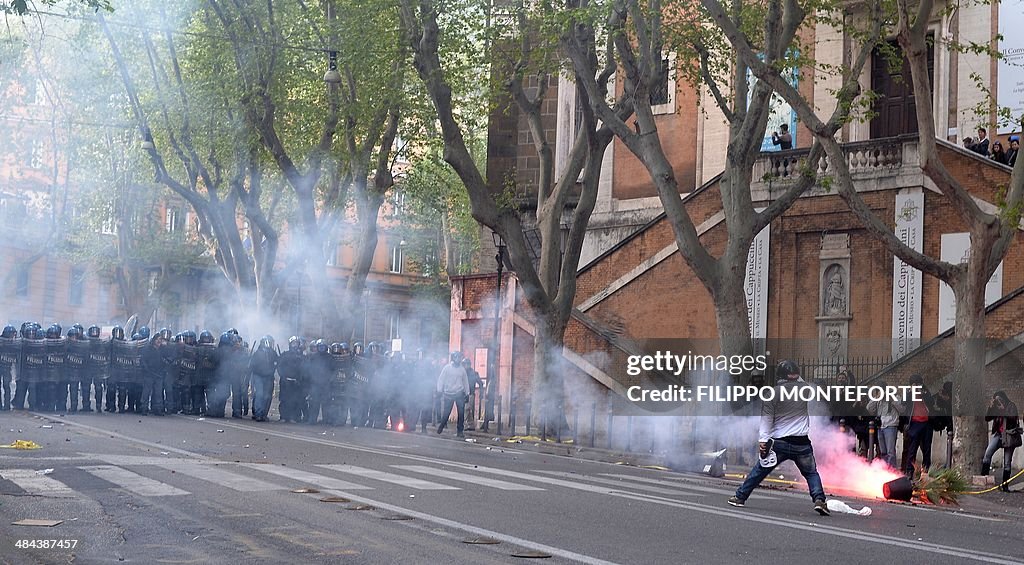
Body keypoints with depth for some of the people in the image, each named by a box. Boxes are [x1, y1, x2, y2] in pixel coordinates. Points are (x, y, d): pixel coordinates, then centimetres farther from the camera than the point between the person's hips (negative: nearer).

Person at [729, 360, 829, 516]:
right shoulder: (804, 388, -1)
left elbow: (767, 418, -8)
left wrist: (762, 439, -11)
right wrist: (796, 378, 29)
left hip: (779, 443, 0)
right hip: (802, 443, 1)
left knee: (760, 470, 13)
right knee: (811, 473, 15)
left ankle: (740, 497, 20)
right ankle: (819, 499, -4)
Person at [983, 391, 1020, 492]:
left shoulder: (1011, 406, -1)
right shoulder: (996, 407, 12)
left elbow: (1013, 417, -17)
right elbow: (987, 418, 8)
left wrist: (1003, 409, -18)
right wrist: (991, 407, -3)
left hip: (1009, 435, -4)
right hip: (998, 434, 4)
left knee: (1007, 463, 0)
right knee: (988, 453, -20)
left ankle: (1005, 485, 7)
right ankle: (984, 477, -19)